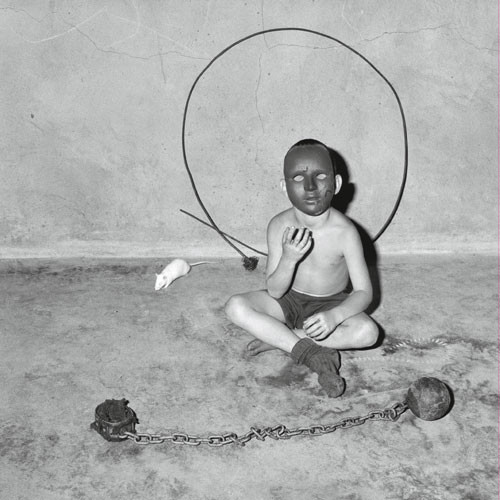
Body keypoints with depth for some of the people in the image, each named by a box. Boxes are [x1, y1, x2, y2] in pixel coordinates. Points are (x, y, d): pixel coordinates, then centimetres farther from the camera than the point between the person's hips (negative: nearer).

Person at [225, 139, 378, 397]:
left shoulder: (344, 231, -23)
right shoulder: (279, 227, -17)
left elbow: (363, 292, -19)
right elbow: (274, 291, -15)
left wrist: (334, 315, -39)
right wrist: (289, 259, -35)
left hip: (331, 303, -1)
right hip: (289, 301, 1)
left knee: (367, 332, -32)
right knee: (236, 306, -25)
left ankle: (277, 338, -19)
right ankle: (312, 353, -26)